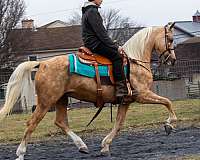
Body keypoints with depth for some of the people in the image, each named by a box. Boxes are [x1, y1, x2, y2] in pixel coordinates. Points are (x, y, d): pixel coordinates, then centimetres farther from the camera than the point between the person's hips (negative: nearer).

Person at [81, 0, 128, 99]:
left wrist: (113, 45, 19)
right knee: (116, 57, -18)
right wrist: (115, 47, -12)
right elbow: (101, 33, -17)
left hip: (90, 43, 11)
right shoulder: (92, 11, -13)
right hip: (95, 44, -11)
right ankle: (121, 89, -26)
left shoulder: (87, 11, 20)